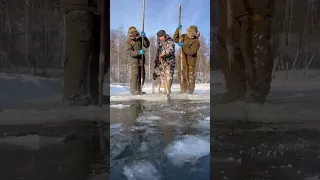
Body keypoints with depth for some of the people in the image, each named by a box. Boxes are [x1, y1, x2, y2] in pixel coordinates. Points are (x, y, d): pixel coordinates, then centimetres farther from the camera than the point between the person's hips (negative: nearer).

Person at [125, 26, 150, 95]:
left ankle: (139, 90, 21)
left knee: (142, 75, 9)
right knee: (135, 75, -14)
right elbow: (130, 53, -16)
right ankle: (133, 91, -11)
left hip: (141, 60, 6)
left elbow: (147, 45, 1)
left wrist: (144, 37, -12)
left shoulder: (140, 39, 10)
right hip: (134, 61, -5)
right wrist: (139, 52, -30)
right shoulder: (128, 42, -5)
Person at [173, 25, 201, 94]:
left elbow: (191, 52, -23)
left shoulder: (196, 42, -13)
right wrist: (177, 29, 4)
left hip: (190, 62, -6)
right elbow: (175, 39, 14)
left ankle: (190, 90, 12)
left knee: (190, 76, -1)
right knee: (181, 75, 8)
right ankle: (183, 90, 18)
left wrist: (183, 46, -29)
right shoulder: (183, 36, 5)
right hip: (181, 60, 6)